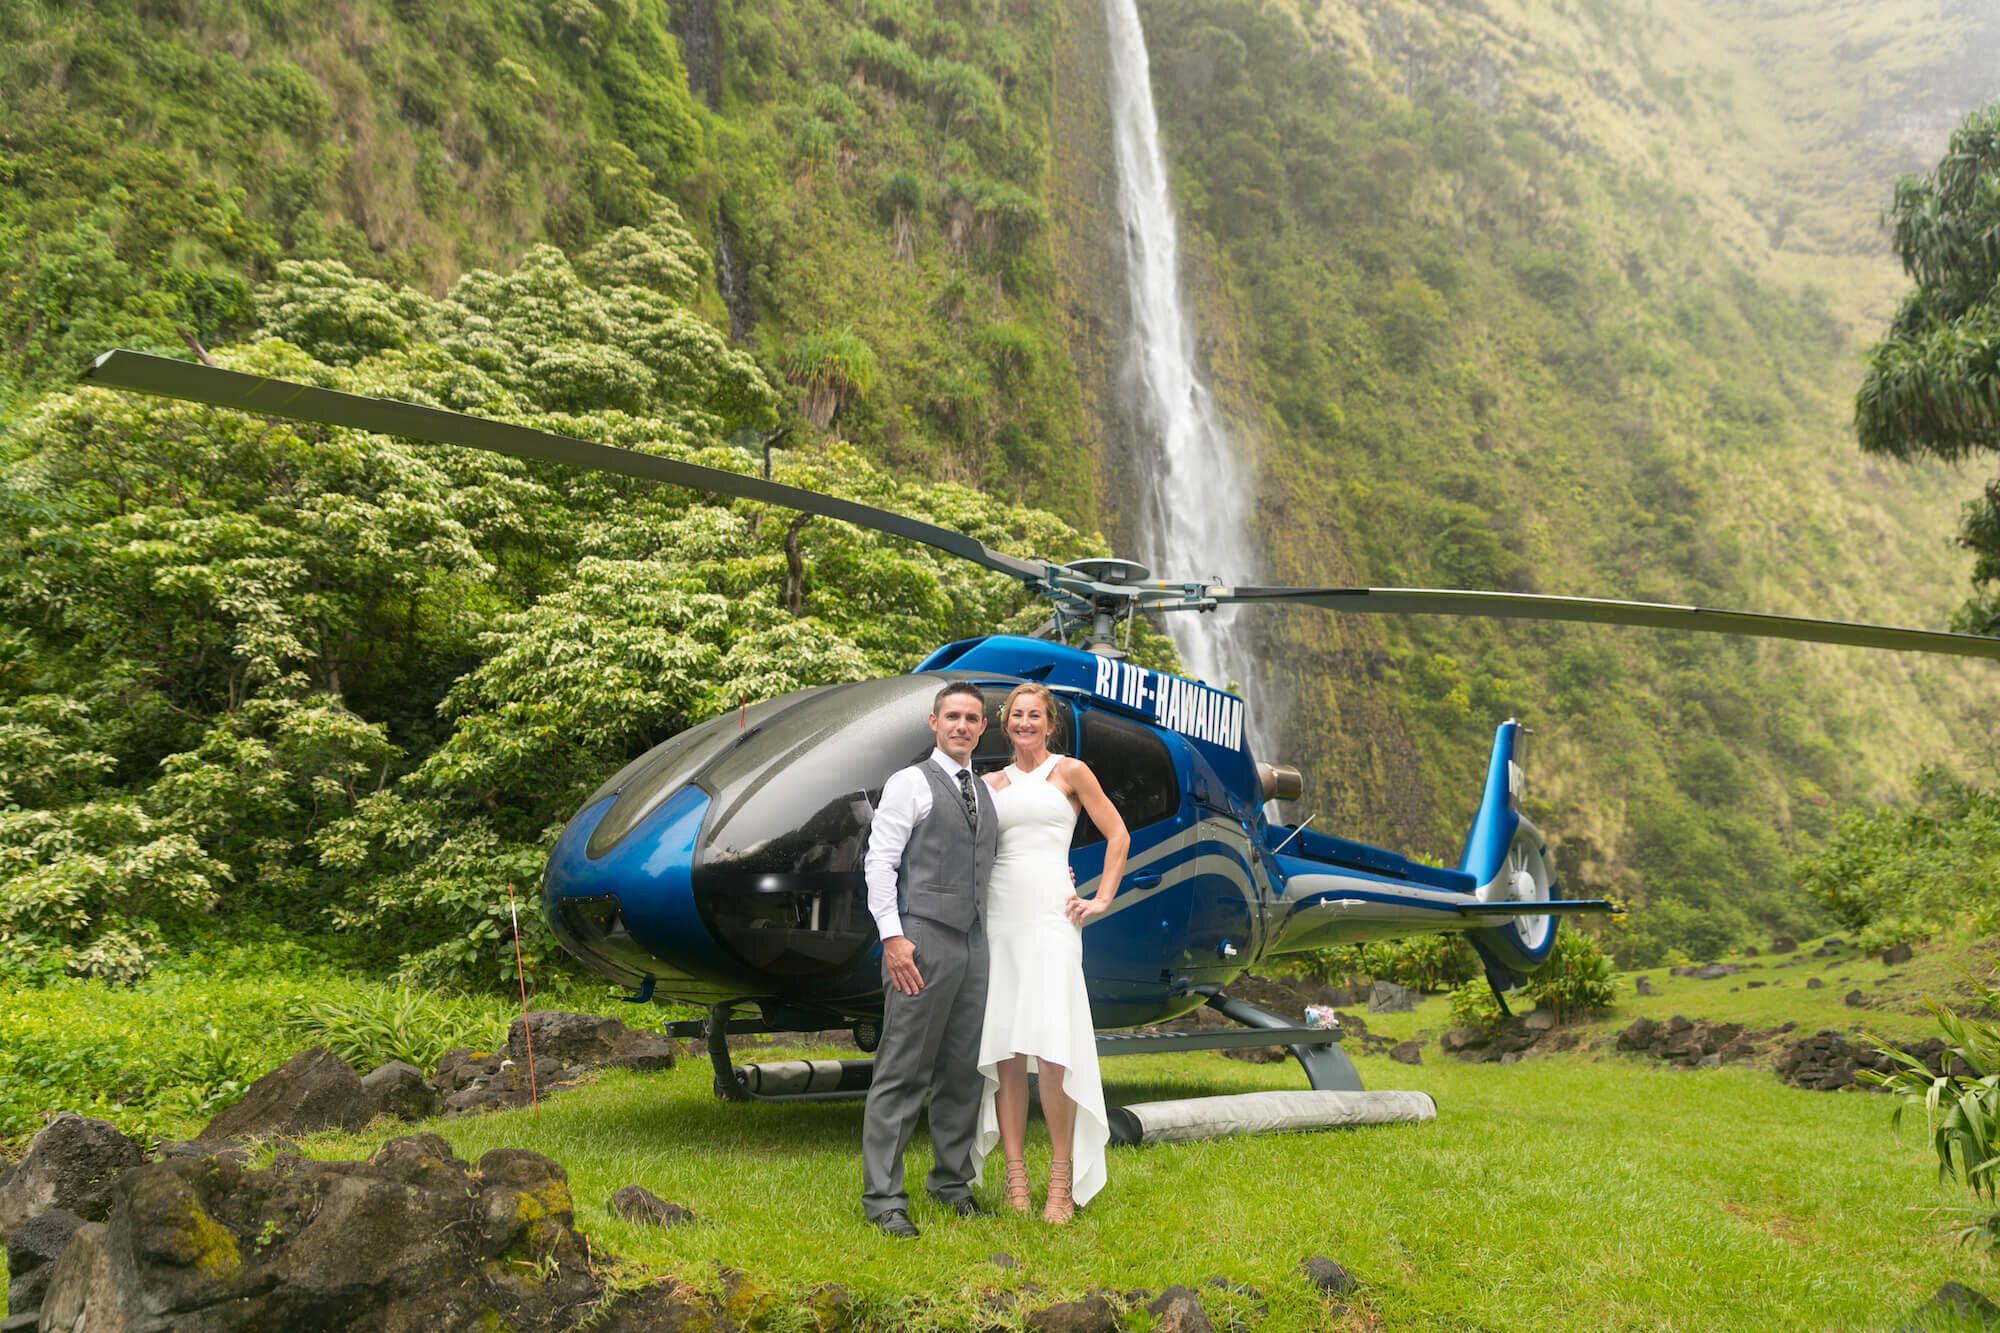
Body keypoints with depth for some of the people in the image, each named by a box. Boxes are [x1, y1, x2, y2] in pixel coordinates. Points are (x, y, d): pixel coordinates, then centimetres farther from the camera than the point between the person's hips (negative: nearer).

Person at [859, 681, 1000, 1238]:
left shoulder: (985, 794, 19)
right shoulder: (910, 783, -1)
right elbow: (879, 861, -7)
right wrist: (892, 936, -16)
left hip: (973, 942, 7)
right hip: (922, 941, -7)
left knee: (963, 1071, 11)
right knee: (903, 1071, -5)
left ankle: (951, 1180, 23)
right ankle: (882, 1196, 1)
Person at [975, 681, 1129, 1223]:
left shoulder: (1070, 772, 7)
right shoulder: (992, 783, 17)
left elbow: (1118, 835, 8)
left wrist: (1102, 899, 1)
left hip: (1049, 919, -4)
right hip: (996, 920, 4)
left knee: (1051, 1051, -13)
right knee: (1003, 1052, -1)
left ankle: (1062, 1181, -4)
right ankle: (1015, 1178, 5)